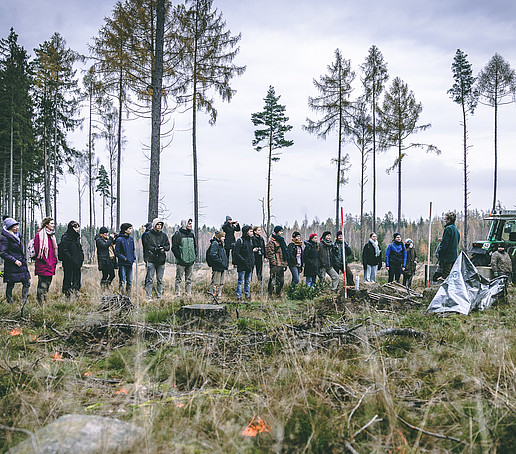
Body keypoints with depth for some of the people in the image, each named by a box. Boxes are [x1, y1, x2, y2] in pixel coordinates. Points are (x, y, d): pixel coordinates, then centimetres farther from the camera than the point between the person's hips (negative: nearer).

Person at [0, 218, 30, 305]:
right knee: (10, 286, 1)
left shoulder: (17, 236, 13)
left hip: (22, 265, 8)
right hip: (11, 267, -8)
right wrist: (15, 260, -18)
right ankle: (10, 304, 12)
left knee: (27, 283, 6)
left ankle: (24, 302, 16)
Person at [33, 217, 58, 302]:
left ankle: (44, 301, 20)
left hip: (51, 266, 8)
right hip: (43, 266, -8)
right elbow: (37, 250, -14)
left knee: (48, 283, 12)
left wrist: (54, 260, 12)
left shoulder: (52, 235, 17)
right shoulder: (39, 235, -9)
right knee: (43, 285, -8)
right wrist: (46, 262, -15)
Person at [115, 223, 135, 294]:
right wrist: (125, 258, -16)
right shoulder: (119, 239, -11)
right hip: (122, 264, -6)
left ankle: (128, 295, 21)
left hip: (130, 264, 6)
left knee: (130, 281, 11)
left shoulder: (131, 238, 9)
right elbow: (117, 253, -10)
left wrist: (134, 257, 5)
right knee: (122, 281, -3)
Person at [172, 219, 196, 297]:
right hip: (181, 261, -6)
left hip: (190, 261, 6)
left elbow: (195, 246, 23)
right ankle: (178, 294, 1)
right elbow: (174, 247, -8)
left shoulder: (191, 234, 14)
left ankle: (188, 293, 16)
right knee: (179, 279, -2)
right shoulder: (178, 234, -6)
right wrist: (179, 257, -13)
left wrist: (195, 255, 11)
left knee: (189, 279, 10)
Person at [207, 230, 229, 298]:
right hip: (217, 267, -10)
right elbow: (213, 255, -23)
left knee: (221, 283, 14)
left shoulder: (221, 243, 16)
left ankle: (219, 295, 21)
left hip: (222, 267, 10)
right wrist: (220, 262, -21)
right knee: (216, 283, -6)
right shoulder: (215, 243, -13)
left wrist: (226, 262, 12)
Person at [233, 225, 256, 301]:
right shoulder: (240, 241, -10)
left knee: (248, 281, 13)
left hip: (249, 266, 7)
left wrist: (253, 250, 6)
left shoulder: (250, 240, 14)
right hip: (242, 266, -7)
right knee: (240, 281, -1)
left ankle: (247, 296, 21)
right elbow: (236, 253, -14)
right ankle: (238, 297, 5)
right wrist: (243, 260, -18)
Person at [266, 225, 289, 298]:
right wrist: (273, 262, -20)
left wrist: (286, 263, 20)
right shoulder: (271, 241, -8)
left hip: (282, 264, 9)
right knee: (273, 279, -10)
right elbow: (270, 253, -14)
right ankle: (269, 294, -5)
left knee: (281, 280, 12)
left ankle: (278, 294, 21)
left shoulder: (281, 240, 19)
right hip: (275, 265, -9)